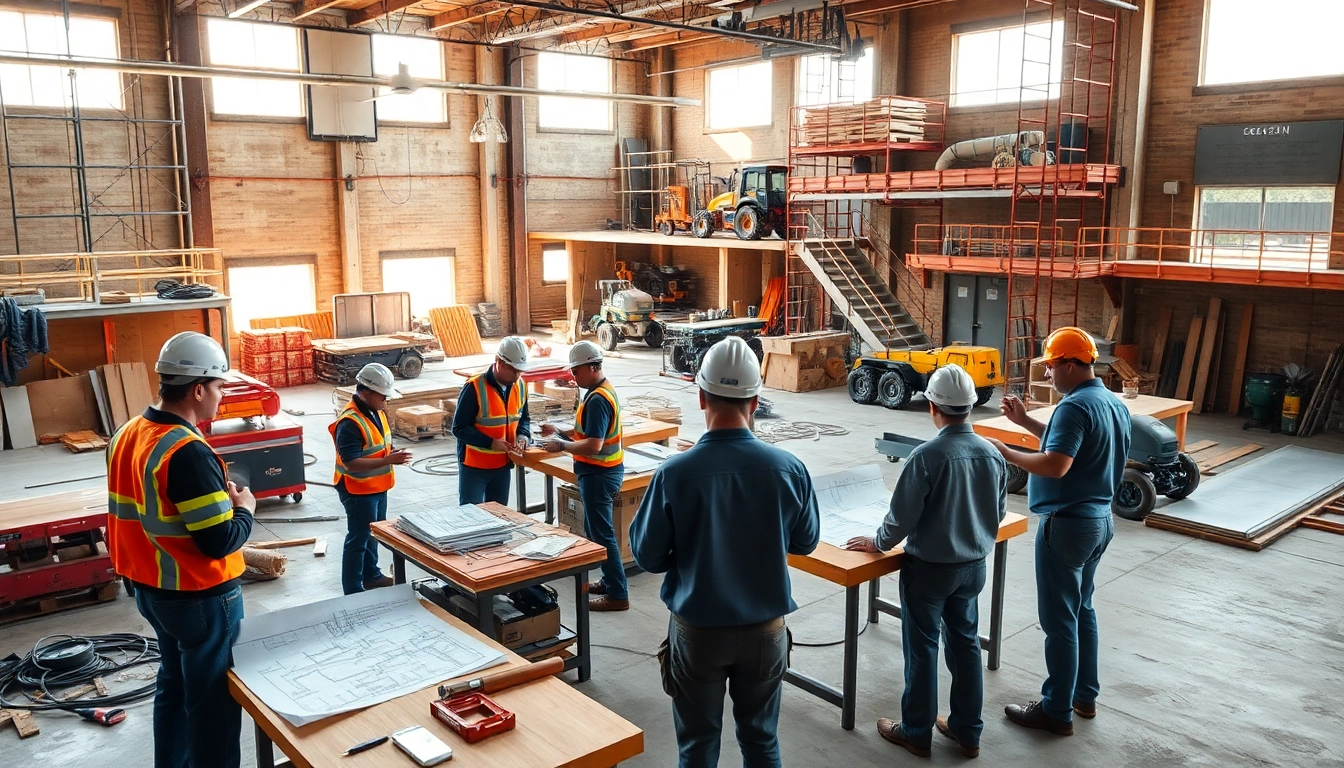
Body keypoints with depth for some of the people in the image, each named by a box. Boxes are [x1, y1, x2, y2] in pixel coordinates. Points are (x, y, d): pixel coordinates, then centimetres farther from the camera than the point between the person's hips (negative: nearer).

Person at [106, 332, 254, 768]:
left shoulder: (127, 435, 1)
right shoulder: (189, 453, -28)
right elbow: (220, 543, -27)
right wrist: (244, 509, -8)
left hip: (148, 587, 9)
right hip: (200, 598, -9)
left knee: (174, 682, 25)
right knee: (212, 699, 7)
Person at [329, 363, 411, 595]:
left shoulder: (376, 412, 3)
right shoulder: (350, 422, -26)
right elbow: (352, 463, -30)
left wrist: (392, 453, -3)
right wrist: (388, 460, -32)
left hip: (377, 487, 9)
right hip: (358, 491, -9)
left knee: (373, 534, 23)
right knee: (358, 539, 1)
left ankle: (371, 575, 40)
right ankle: (353, 591, 11)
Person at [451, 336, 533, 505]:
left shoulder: (520, 386, 0)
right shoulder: (474, 387, -21)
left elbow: (523, 418, 13)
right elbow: (459, 428, -18)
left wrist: (523, 435, -9)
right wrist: (491, 443, -27)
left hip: (503, 464, 6)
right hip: (474, 465, -6)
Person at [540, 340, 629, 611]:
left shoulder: (597, 399, -22)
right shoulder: (603, 390, 10)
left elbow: (593, 445, -26)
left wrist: (561, 445, -15)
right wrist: (560, 432, 9)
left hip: (599, 474, -10)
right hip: (603, 470, 10)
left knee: (601, 534, -2)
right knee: (596, 530, 19)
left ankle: (617, 594, 5)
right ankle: (609, 581, 29)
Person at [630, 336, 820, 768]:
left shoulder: (675, 473, -20)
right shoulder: (789, 469, -15)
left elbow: (647, 556, -9)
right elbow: (806, 542, 2)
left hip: (697, 631, -1)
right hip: (766, 629, 2)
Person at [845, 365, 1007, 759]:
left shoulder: (927, 456, -24)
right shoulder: (992, 454, -5)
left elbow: (902, 516, -18)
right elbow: (999, 512, 7)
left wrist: (877, 543, 1)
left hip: (929, 568, -6)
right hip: (973, 566, 6)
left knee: (922, 649, 9)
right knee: (966, 642, 18)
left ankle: (916, 732, 22)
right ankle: (968, 731, 29)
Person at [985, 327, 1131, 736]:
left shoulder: (1075, 406, -22)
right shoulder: (1114, 404, 9)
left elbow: (1056, 465, -30)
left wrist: (1005, 452, -19)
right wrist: (1026, 422, 13)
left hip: (1067, 523, -10)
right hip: (1099, 518, 10)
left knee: (1059, 619, 1)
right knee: (1082, 609, 21)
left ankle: (1057, 711, 11)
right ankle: (1085, 694, 32)